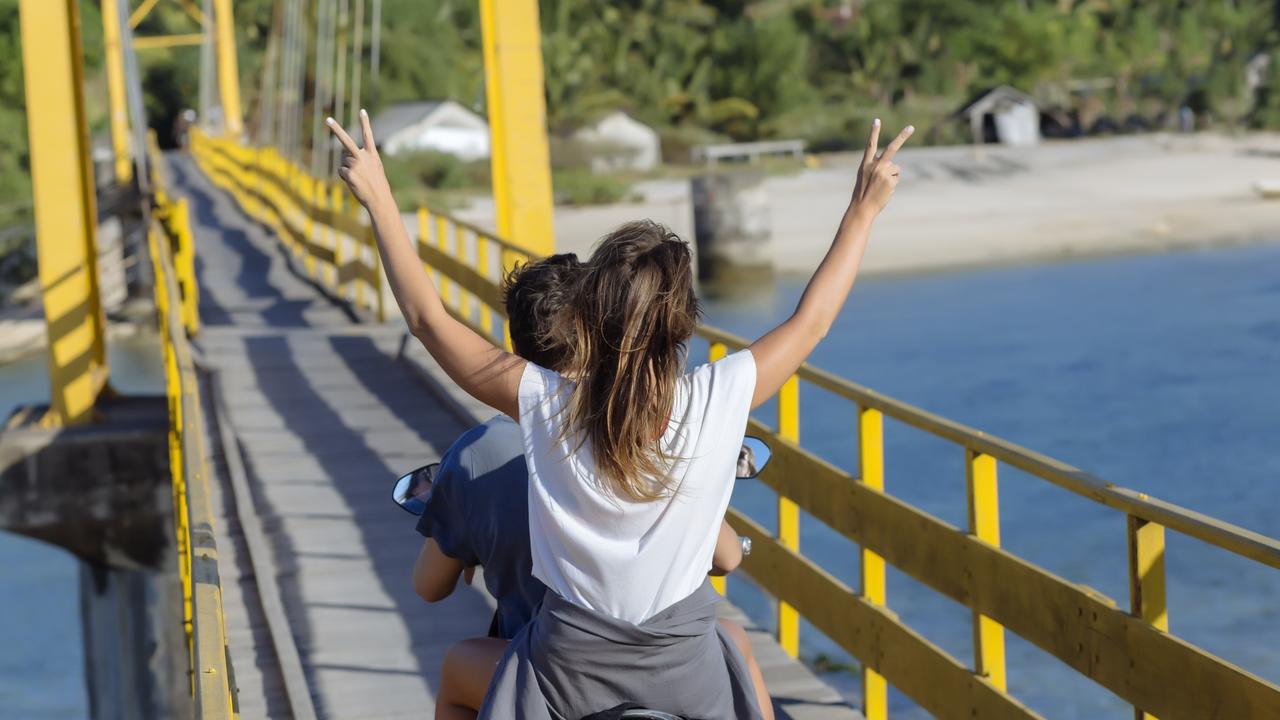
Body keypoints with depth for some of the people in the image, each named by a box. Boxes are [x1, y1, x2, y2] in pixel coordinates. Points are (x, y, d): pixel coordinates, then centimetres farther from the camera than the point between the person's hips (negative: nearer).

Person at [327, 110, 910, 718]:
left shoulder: (546, 404, -17)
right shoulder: (718, 402, -17)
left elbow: (428, 319, -7)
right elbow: (810, 321, -2)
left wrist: (379, 201, 0)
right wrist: (863, 211, 8)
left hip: (568, 662, 0)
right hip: (686, 668, 1)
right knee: (743, 659, 32)